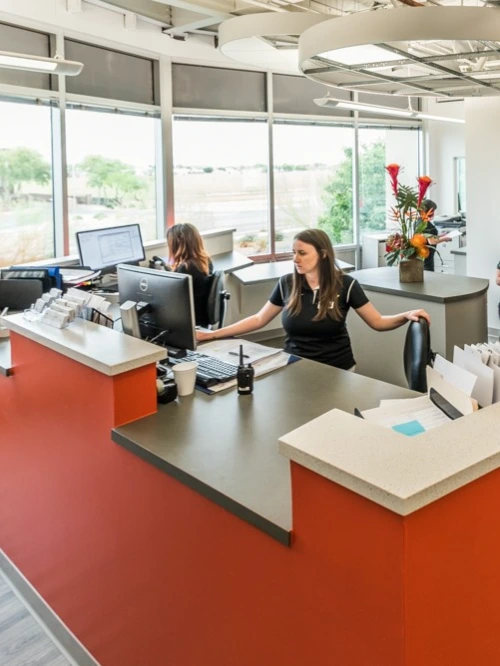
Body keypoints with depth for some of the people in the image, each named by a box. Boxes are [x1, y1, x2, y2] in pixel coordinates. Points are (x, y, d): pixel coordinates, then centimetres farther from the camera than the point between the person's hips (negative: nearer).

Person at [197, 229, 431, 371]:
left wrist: (405, 316, -21)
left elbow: (377, 322, -1)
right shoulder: (287, 283, 0)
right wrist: (212, 334, 4)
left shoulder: (345, 285, -6)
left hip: (336, 370, -2)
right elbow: (258, 320, 9)